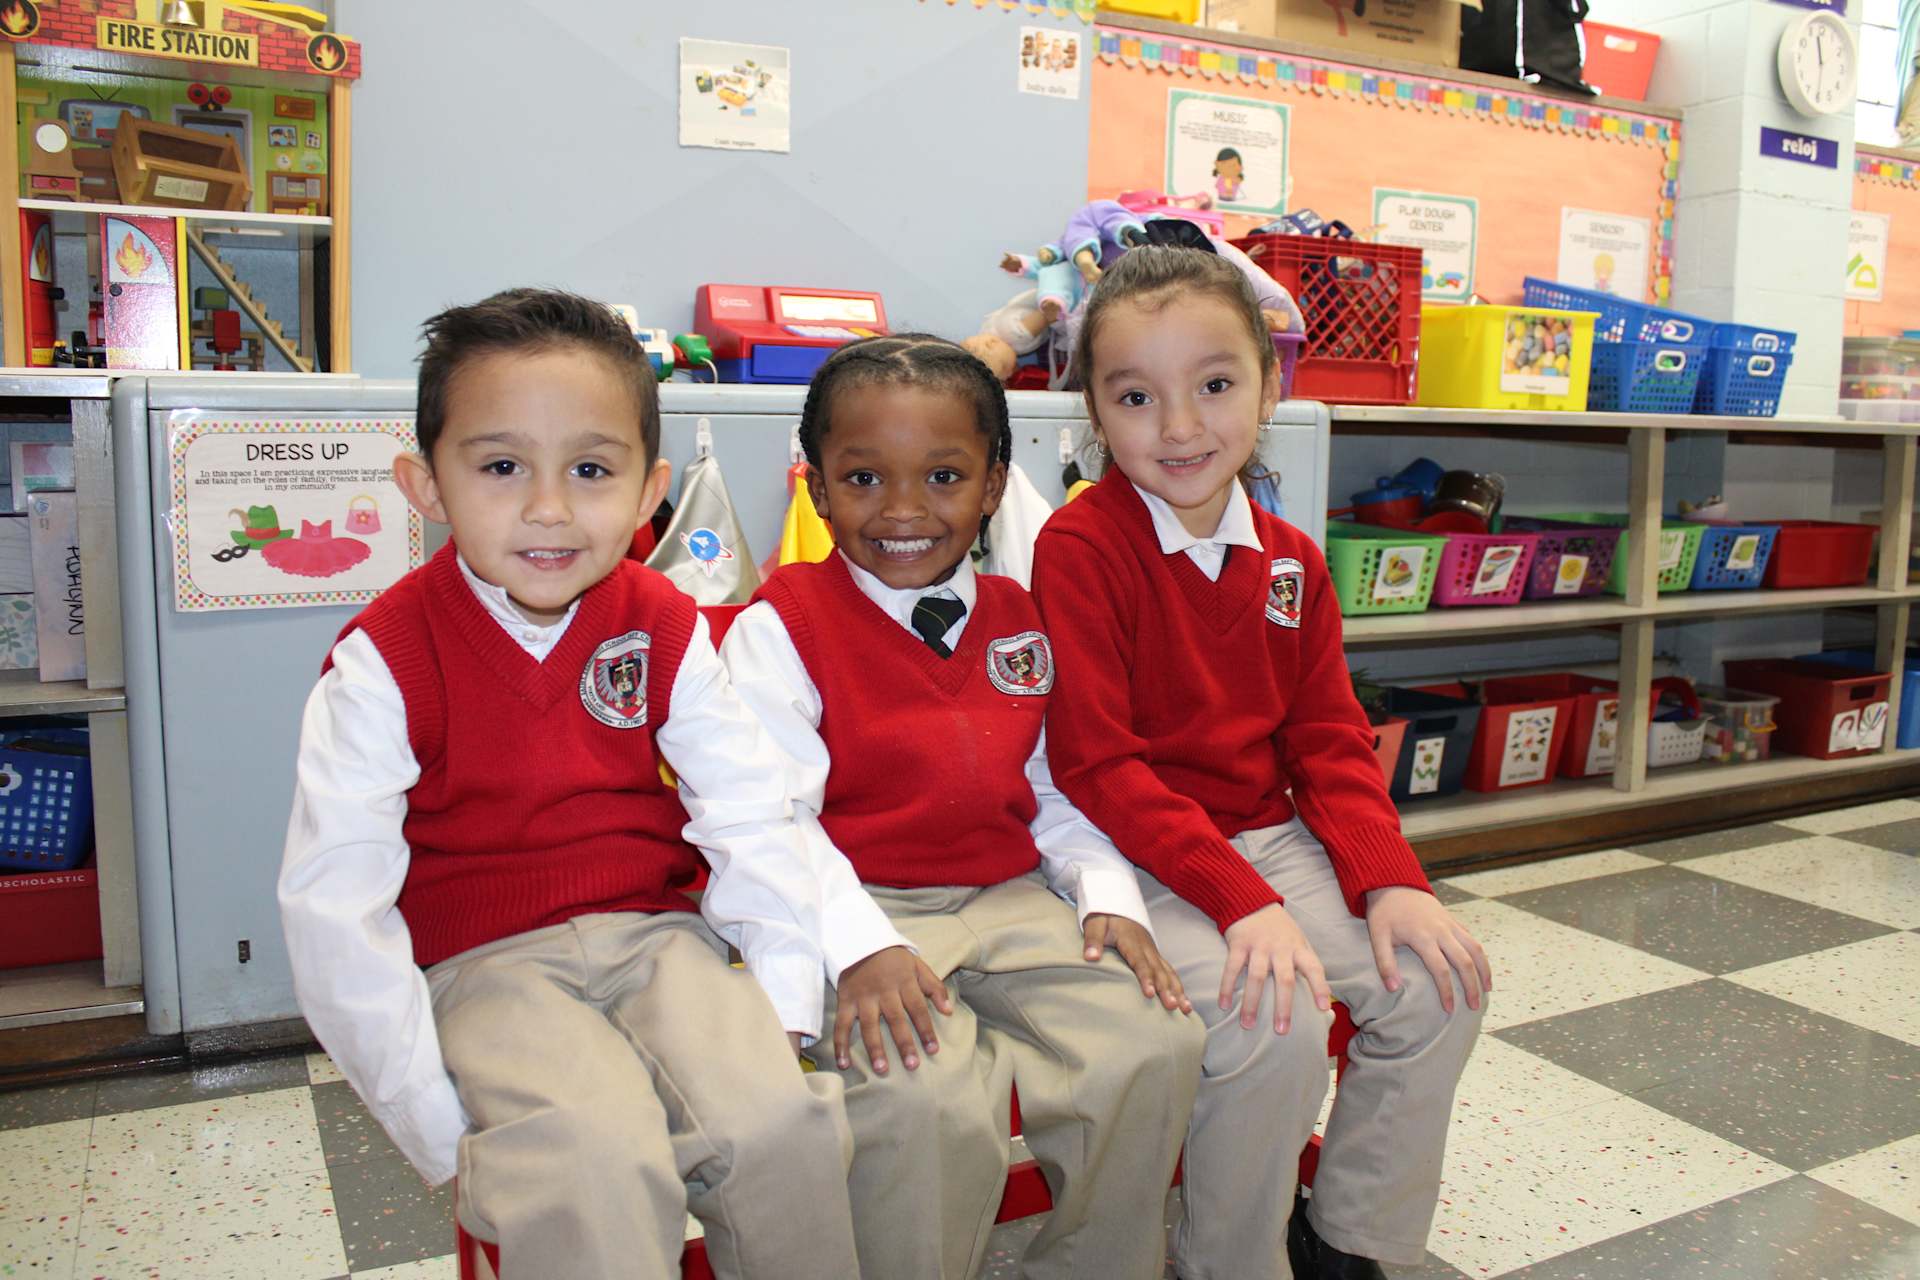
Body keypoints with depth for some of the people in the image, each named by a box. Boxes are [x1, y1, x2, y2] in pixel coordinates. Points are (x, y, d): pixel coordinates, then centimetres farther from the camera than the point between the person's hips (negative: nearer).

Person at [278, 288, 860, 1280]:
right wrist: (441, 1123, -15)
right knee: (596, 1167, -30)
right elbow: (336, 907, -12)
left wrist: (785, 1007, -11)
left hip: (656, 937, 3)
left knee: (781, 1124, -21)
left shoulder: (666, 629, 0)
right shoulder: (384, 660, -9)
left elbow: (750, 821, 0)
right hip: (482, 965, -3)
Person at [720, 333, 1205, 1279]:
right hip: (860, 912, -5)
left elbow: (1059, 789, 14)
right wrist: (862, 949, -25)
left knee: (1155, 1045, -14)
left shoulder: (1023, 620, 12)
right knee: (930, 1106, -29)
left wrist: (1109, 898, -3)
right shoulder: (780, 629, -4)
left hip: (1008, 902, 5)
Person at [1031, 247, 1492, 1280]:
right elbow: (1096, 766, -19)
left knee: (1438, 982, -5)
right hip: (1143, 861, -7)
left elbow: (1329, 742, 7)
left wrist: (1389, 881, -9)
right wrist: (1240, 900, -25)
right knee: (1274, 1021, -26)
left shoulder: (1291, 562, 6)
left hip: (1274, 838, 7)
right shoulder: (1080, 547, -14)